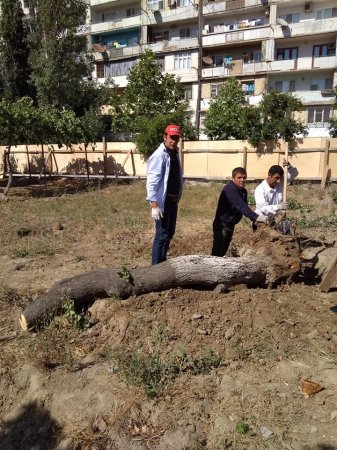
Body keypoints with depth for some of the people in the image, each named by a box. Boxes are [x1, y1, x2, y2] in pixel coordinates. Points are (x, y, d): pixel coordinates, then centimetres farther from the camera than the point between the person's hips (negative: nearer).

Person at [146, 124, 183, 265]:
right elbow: (152, 182, -22)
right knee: (161, 235, -5)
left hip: (173, 200, 9)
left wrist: (177, 198, 18)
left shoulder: (175, 153, 11)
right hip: (163, 201, -9)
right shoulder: (159, 156, -16)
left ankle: (163, 262, 30)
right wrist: (154, 205, -28)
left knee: (170, 233, 16)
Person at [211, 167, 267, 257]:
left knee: (223, 252, 16)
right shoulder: (230, 189, -21)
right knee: (217, 253, -7)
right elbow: (241, 206, -32)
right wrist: (256, 217, -40)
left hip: (230, 225, 9)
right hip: (222, 225, -9)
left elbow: (244, 207, 8)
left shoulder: (243, 191, 8)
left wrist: (254, 219, -10)